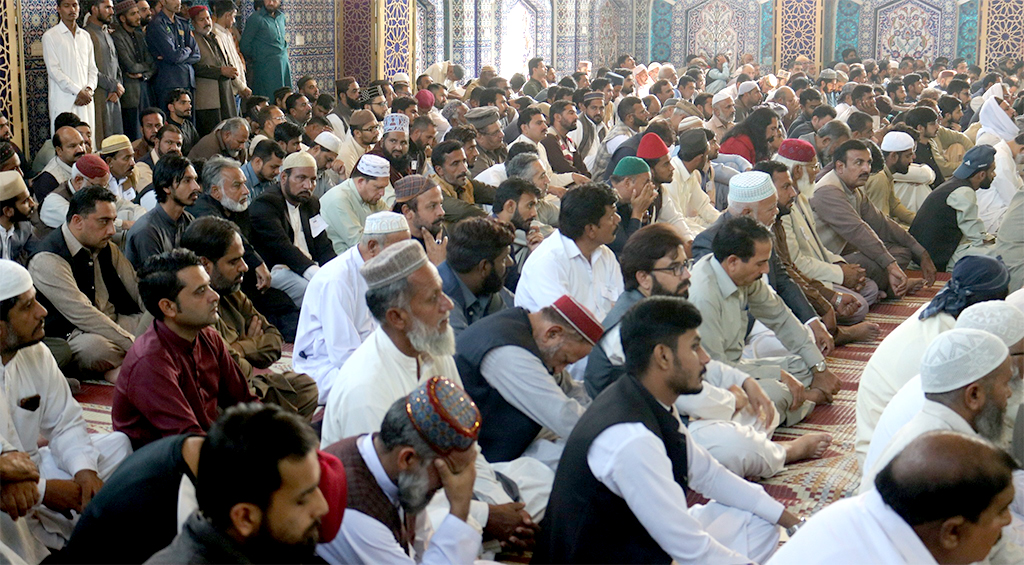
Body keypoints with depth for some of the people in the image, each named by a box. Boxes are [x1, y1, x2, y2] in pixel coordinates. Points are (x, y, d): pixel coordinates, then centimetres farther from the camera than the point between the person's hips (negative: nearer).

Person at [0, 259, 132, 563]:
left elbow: (66, 422, 6)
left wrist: (85, 470, -13)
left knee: (116, 444, -1)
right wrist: (45, 490, -26)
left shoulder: (36, 354, 1)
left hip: (32, 467, 8)